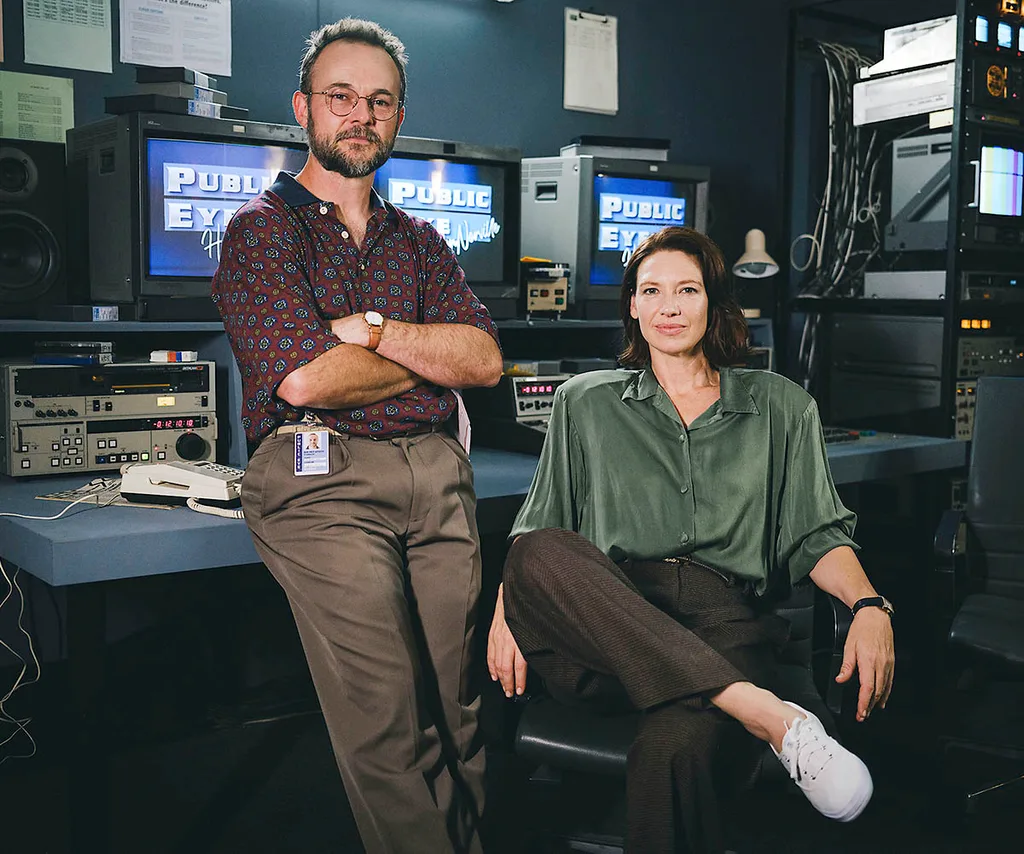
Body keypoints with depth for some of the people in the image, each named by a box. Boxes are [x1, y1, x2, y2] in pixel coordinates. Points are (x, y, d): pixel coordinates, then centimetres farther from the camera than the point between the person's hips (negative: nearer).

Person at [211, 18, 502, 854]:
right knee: (385, 722, -10)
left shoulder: (420, 241, 20)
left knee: (456, 711, 4)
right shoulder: (263, 229, 4)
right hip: (324, 479, -5)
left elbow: (486, 359, 6)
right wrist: (431, 359, 3)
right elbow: (304, 378, -11)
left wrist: (370, 329, -8)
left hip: (439, 478, 5)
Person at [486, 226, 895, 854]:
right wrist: (506, 605, -2)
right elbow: (536, 530, 17)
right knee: (542, 555, -36)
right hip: (601, 630, 2)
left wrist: (869, 605, -5)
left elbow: (817, 534, 15)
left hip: (722, 622, -2)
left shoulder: (781, 407, 19)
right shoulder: (586, 403, 20)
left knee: (674, 752, -38)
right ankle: (768, 715, -35)